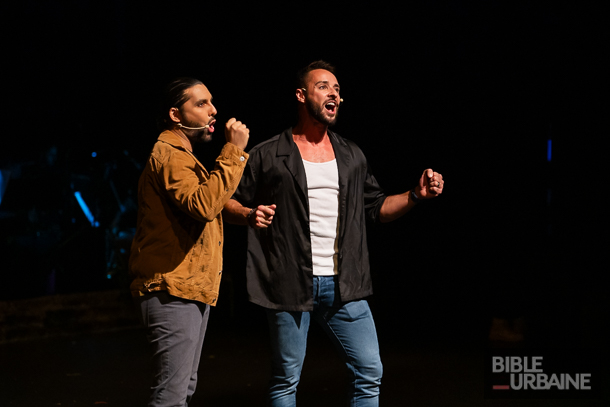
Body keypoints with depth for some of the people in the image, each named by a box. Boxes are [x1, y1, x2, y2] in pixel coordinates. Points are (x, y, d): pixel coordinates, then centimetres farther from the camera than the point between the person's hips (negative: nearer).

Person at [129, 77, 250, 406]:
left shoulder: (182, 156, 22)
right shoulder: (169, 155, -14)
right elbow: (203, 204, -31)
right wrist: (233, 151, -28)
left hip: (190, 290, 11)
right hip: (173, 291, -11)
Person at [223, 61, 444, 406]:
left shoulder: (352, 156, 14)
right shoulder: (268, 156, 0)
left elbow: (377, 207, 18)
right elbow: (229, 203, 4)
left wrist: (417, 195, 3)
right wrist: (250, 215, -18)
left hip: (344, 287, 4)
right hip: (290, 285, -4)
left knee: (370, 374, 2)